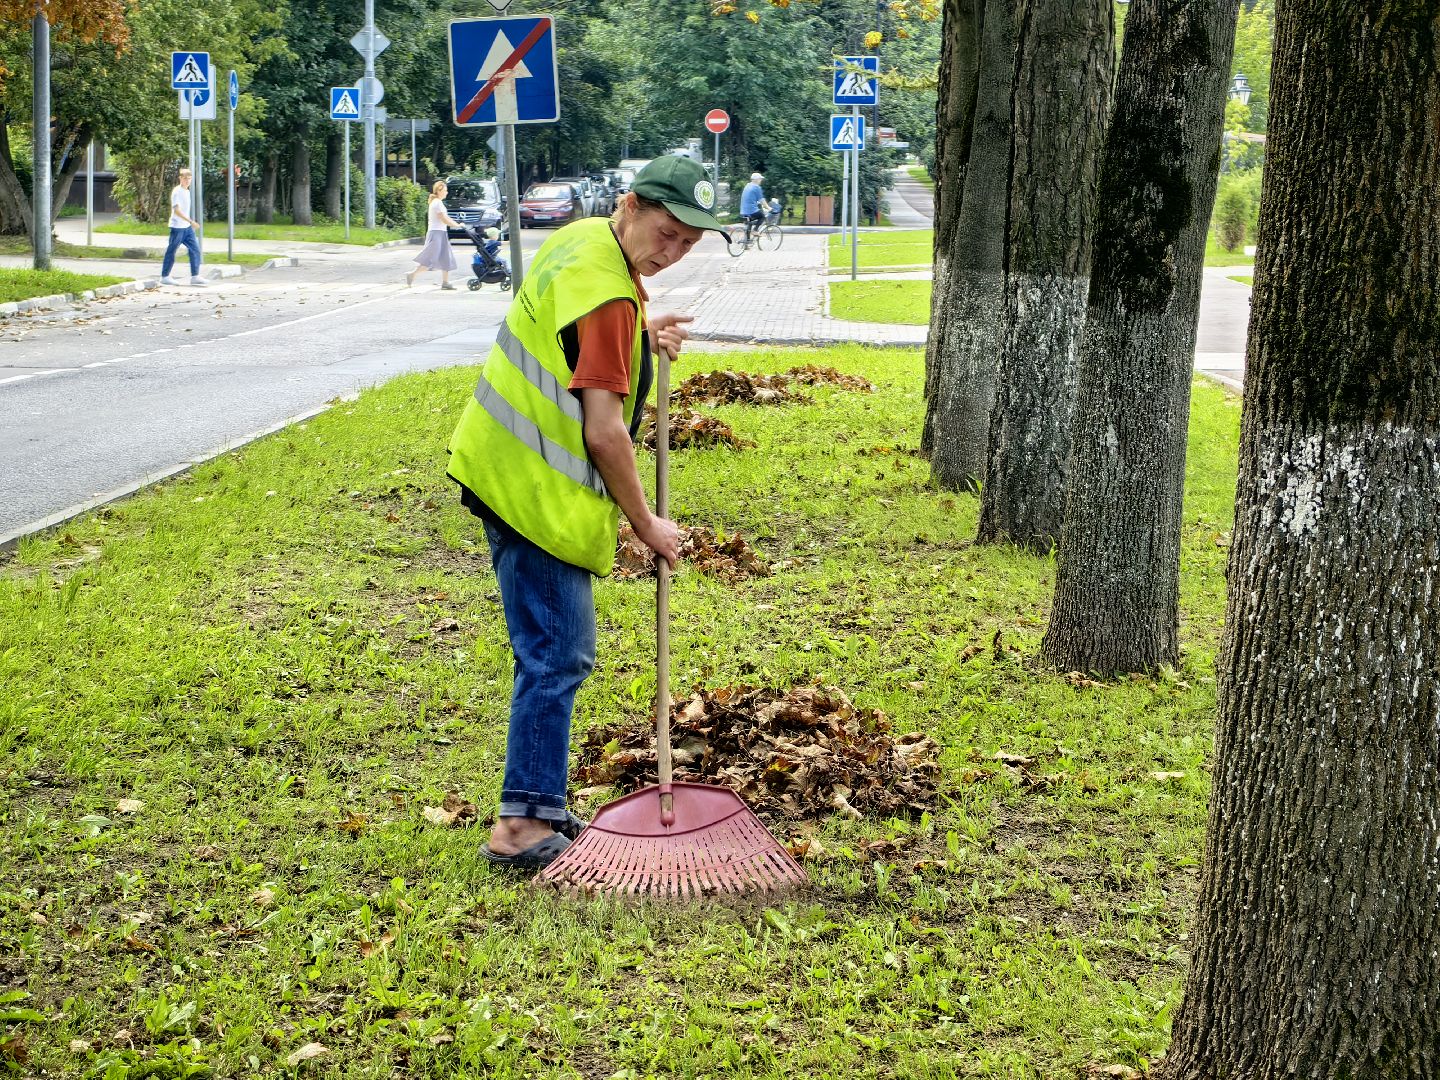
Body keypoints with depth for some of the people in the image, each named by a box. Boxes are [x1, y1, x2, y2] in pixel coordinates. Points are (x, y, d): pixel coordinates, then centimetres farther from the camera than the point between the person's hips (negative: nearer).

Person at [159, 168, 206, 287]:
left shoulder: (187, 191, 13)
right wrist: (191, 221, -27)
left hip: (187, 227, 8)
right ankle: (164, 277, 9)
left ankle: (195, 276, 3)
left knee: (195, 249, 1)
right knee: (171, 252, 0)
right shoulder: (177, 191, -14)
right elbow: (176, 210, -22)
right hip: (177, 227, -8)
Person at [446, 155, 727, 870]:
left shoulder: (583, 239, 8)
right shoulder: (607, 293, -22)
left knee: (556, 653, 15)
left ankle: (538, 809, 23)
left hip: (514, 473, 10)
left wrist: (641, 339, 8)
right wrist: (645, 525, -12)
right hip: (534, 491, -10)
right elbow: (604, 433, -23)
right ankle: (522, 825, -3)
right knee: (556, 658, -8)